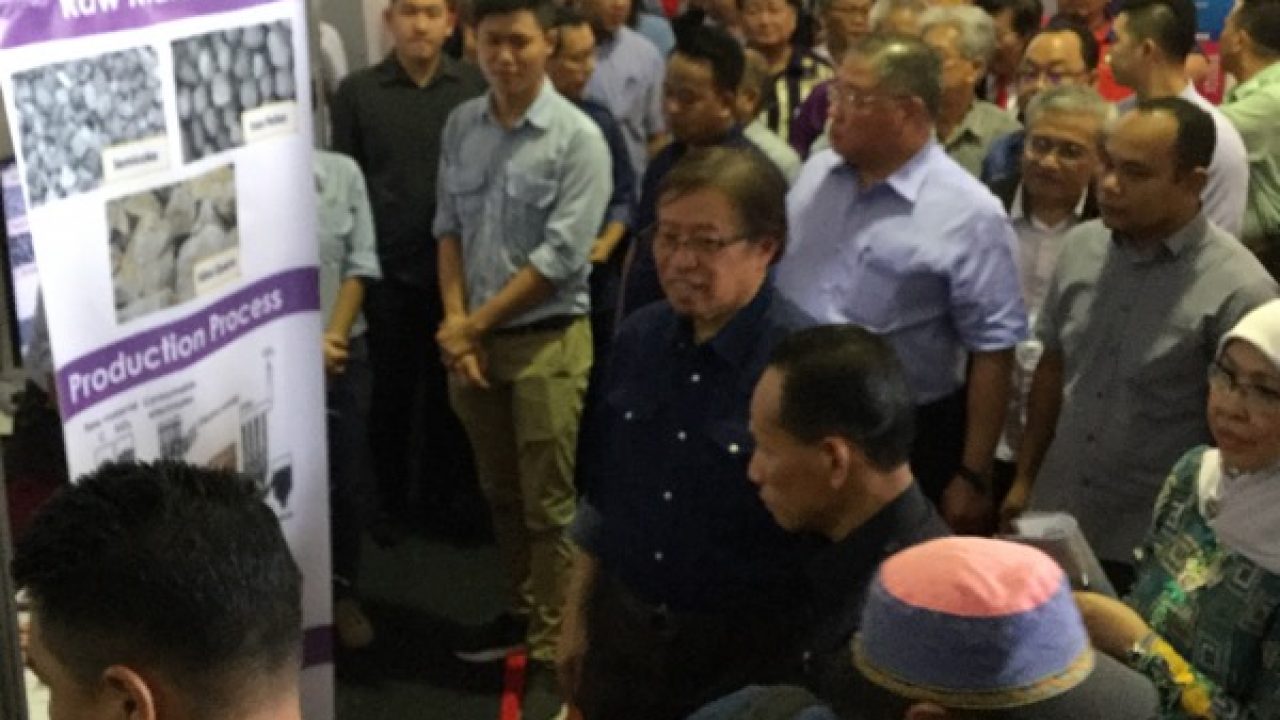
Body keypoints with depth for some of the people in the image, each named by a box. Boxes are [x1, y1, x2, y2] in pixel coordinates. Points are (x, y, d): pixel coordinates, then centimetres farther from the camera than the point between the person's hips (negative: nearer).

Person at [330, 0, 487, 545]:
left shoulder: (476, 87, -2)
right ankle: (393, 503, 28)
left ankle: (446, 496, 30)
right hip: (388, 271, 0)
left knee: (450, 390, 12)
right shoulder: (357, 92, -2)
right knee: (391, 392, 11)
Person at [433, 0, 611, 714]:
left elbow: (560, 256, -16)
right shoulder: (461, 125, 4)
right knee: (500, 492, 17)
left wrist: (475, 324, -12)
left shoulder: (578, 138, -13)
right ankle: (523, 610, 35)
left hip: (547, 339, -5)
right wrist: (455, 321, -4)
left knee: (548, 505, 1)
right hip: (473, 335, 5)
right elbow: (450, 227, 8)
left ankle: (551, 653, 10)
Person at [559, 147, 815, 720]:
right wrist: (576, 619, 13)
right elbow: (600, 495, 9)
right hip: (621, 629, 5)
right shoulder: (637, 338, 0)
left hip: (743, 652, -5)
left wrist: (808, 669, -7)